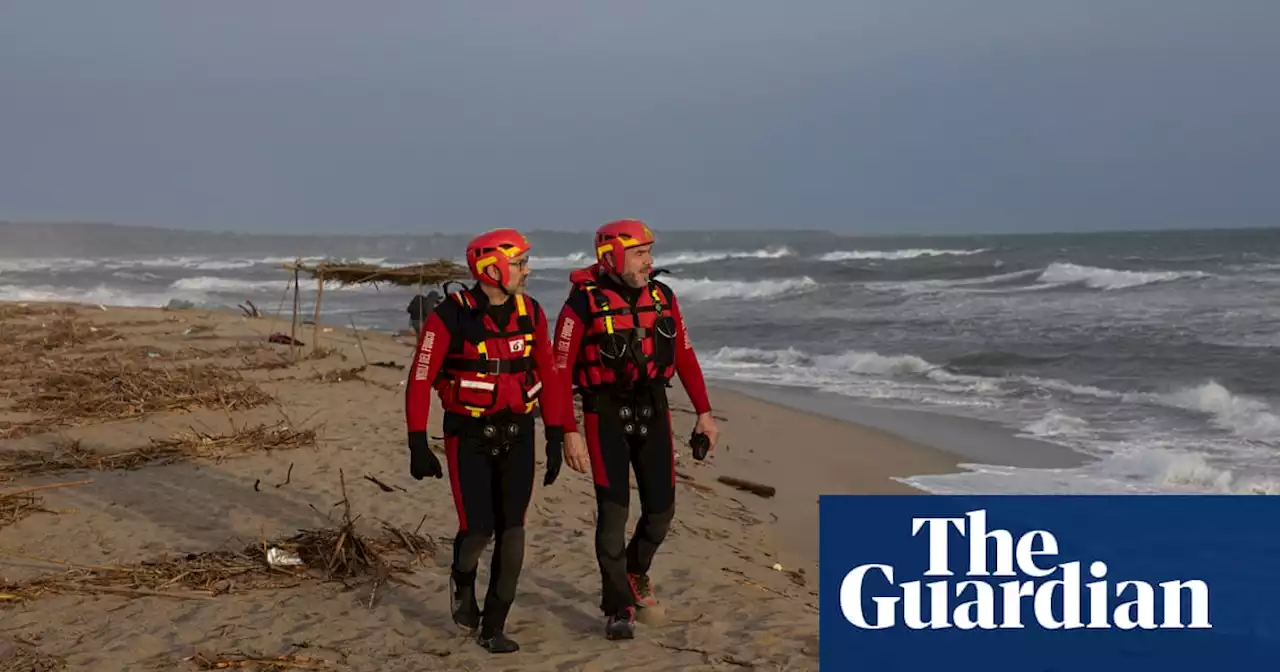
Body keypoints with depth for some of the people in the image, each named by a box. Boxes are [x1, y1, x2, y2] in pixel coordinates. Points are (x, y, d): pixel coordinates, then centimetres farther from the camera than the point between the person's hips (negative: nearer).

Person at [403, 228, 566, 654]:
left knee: (511, 531, -1)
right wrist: (418, 446, -13)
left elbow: (547, 376, 6)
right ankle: (462, 580, 30)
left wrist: (555, 438, 4)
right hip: (468, 437, -4)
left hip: (517, 435, 4)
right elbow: (420, 381, -11)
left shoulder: (531, 314, -1)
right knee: (478, 529, -7)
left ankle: (493, 627, 11)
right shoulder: (450, 317, -15)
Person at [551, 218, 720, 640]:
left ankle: (634, 571, 37)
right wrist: (569, 433, -15)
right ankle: (618, 608, 8)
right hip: (606, 415, -4)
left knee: (661, 506, 7)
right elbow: (560, 372, -11)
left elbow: (685, 356, 9)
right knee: (614, 510, -5)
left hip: (653, 411, 5)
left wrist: (704, 412, 6)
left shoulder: (662, 297, 3)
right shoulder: (583, 304, -12)